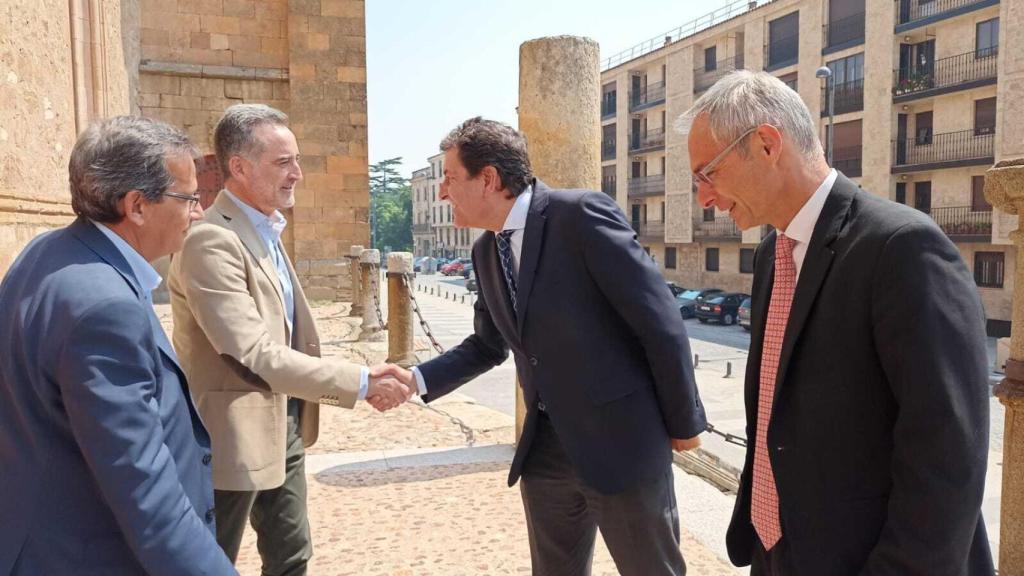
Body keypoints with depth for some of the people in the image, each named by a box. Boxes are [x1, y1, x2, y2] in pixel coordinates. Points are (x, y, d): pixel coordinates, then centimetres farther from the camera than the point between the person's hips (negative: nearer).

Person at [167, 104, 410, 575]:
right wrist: (360, 383, -24)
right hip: (235, 434, -9)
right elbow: (255, 355, -27)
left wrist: (363, 385, 6)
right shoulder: (211, 242, -22)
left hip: (284, 425, 9)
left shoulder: (267, 232, 9)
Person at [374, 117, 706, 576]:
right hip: (544, 446, 7)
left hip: (621, 439, -6)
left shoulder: (582, 215, -17)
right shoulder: (486, 251, 7)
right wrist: (418, 378, 5)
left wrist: (683, 423, -7)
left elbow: (661, 323, -14)